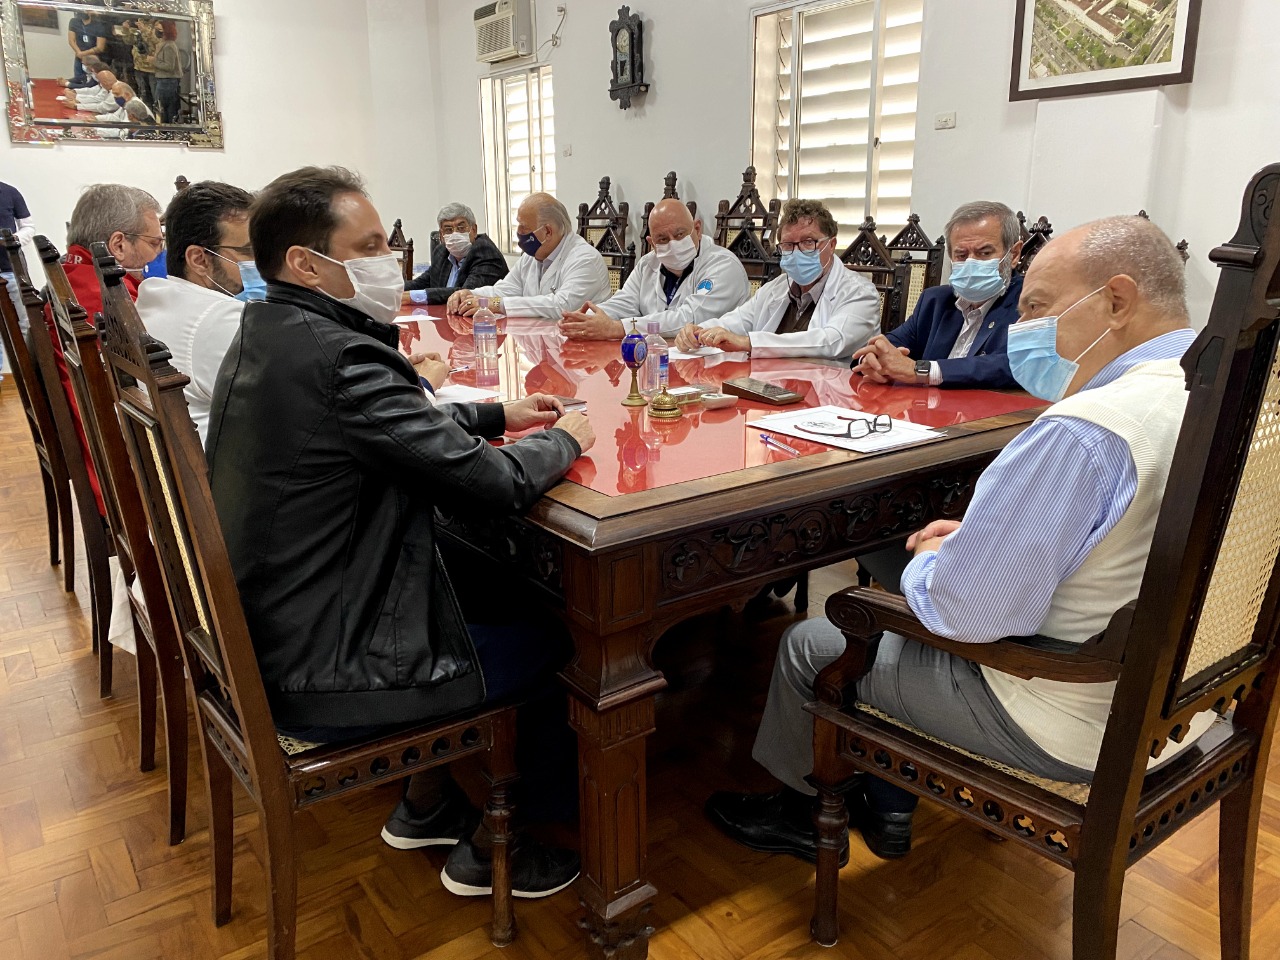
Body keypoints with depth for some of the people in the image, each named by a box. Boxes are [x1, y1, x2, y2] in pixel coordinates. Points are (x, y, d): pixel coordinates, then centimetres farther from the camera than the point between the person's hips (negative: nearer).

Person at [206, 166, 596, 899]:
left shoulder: (266, 336, 5)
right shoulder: (336, 356, -27)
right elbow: (489, 483, -26)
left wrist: (496, 415, 8)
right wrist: (564, 438, -6)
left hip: (269, 635, 10)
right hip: (322, 679, -9)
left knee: (493, 592, 25)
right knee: (550, 644, 7)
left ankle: (425, 805, 36)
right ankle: (486, 850, 27)